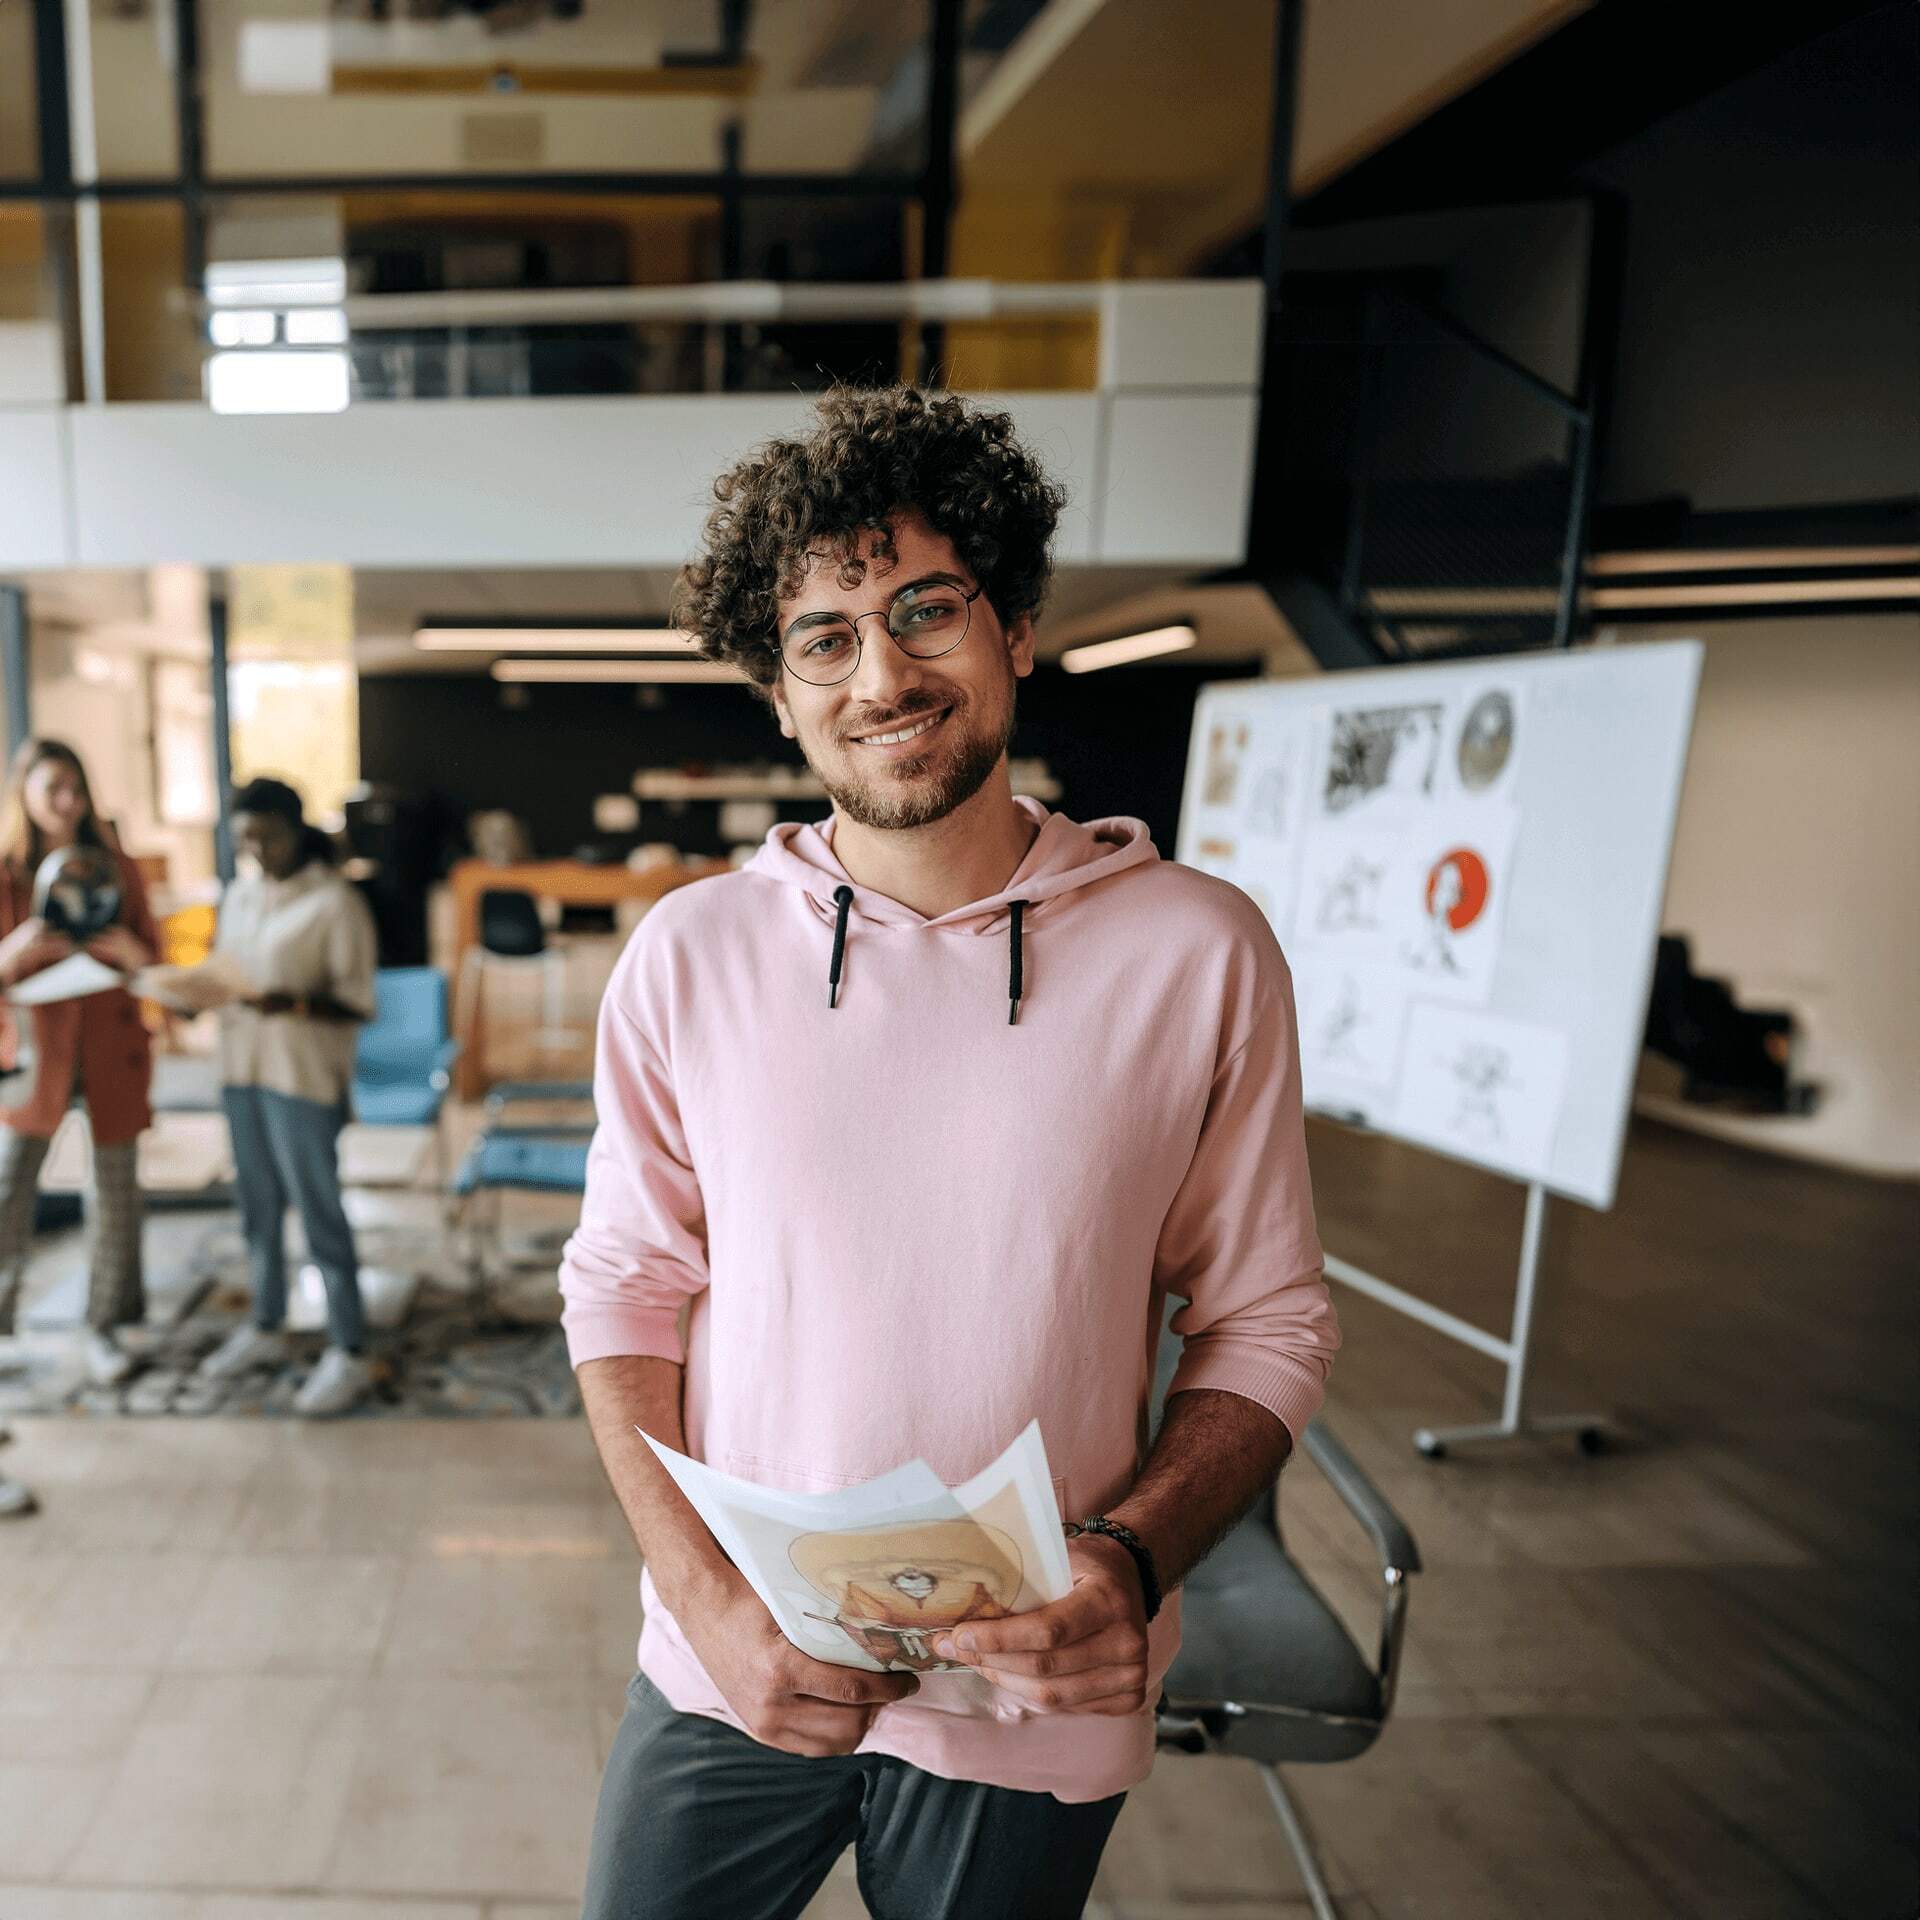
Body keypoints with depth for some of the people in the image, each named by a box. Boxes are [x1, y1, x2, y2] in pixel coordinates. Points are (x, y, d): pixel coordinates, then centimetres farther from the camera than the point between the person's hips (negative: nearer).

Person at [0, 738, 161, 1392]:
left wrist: (127, 948, -17)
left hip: (112, 1052, 2)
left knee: (117, 1196, 6)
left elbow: (151, 960, 5)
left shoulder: (116, 869, 4)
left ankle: (104, 1328, 20)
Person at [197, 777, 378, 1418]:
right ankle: (266, 1328, 31)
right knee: (259, 1207, 15)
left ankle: (349, 1355, 6)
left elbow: (358, 1003, -11)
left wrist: (295, 1003, -27)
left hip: (304, 1077, -6)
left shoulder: (335, 902, -9)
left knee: (320, 1213, -2)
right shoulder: (239, 896, 11)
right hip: (240, 1069, 6)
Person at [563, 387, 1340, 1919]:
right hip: (732, 1671, 1)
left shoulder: (1201, 954, -11)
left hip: (1034, 1700, 0)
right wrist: (707, 1594, -12)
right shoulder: (690, 953, -7)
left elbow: (1267, 1320, -4)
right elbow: (625, 1288, -1)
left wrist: (1132, 1561, -18)